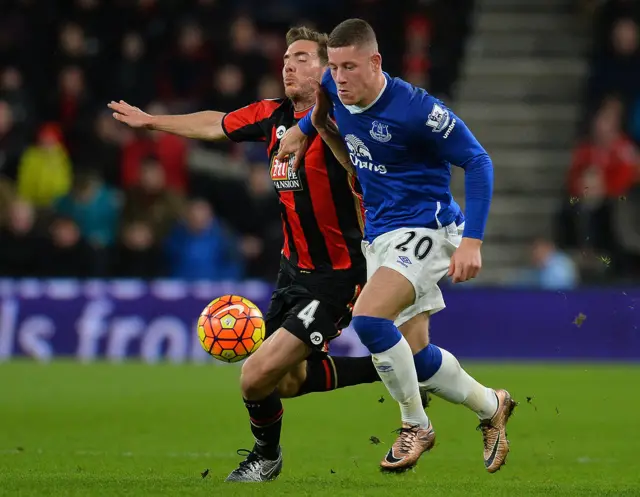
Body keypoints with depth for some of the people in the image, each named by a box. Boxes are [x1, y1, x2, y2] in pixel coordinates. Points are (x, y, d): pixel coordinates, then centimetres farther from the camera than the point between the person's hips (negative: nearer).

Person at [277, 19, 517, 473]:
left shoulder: (414, 109, -23)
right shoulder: (336, 88, -2)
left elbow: (477, 162, -18)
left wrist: (471, 242, -23)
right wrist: (302, 128, 16)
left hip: (425, 230, -8)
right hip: (380, 235, 8)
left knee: (368, 319, -27)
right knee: (414, 355, 10)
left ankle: (416, 426, -8)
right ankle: (492, 407, 35)